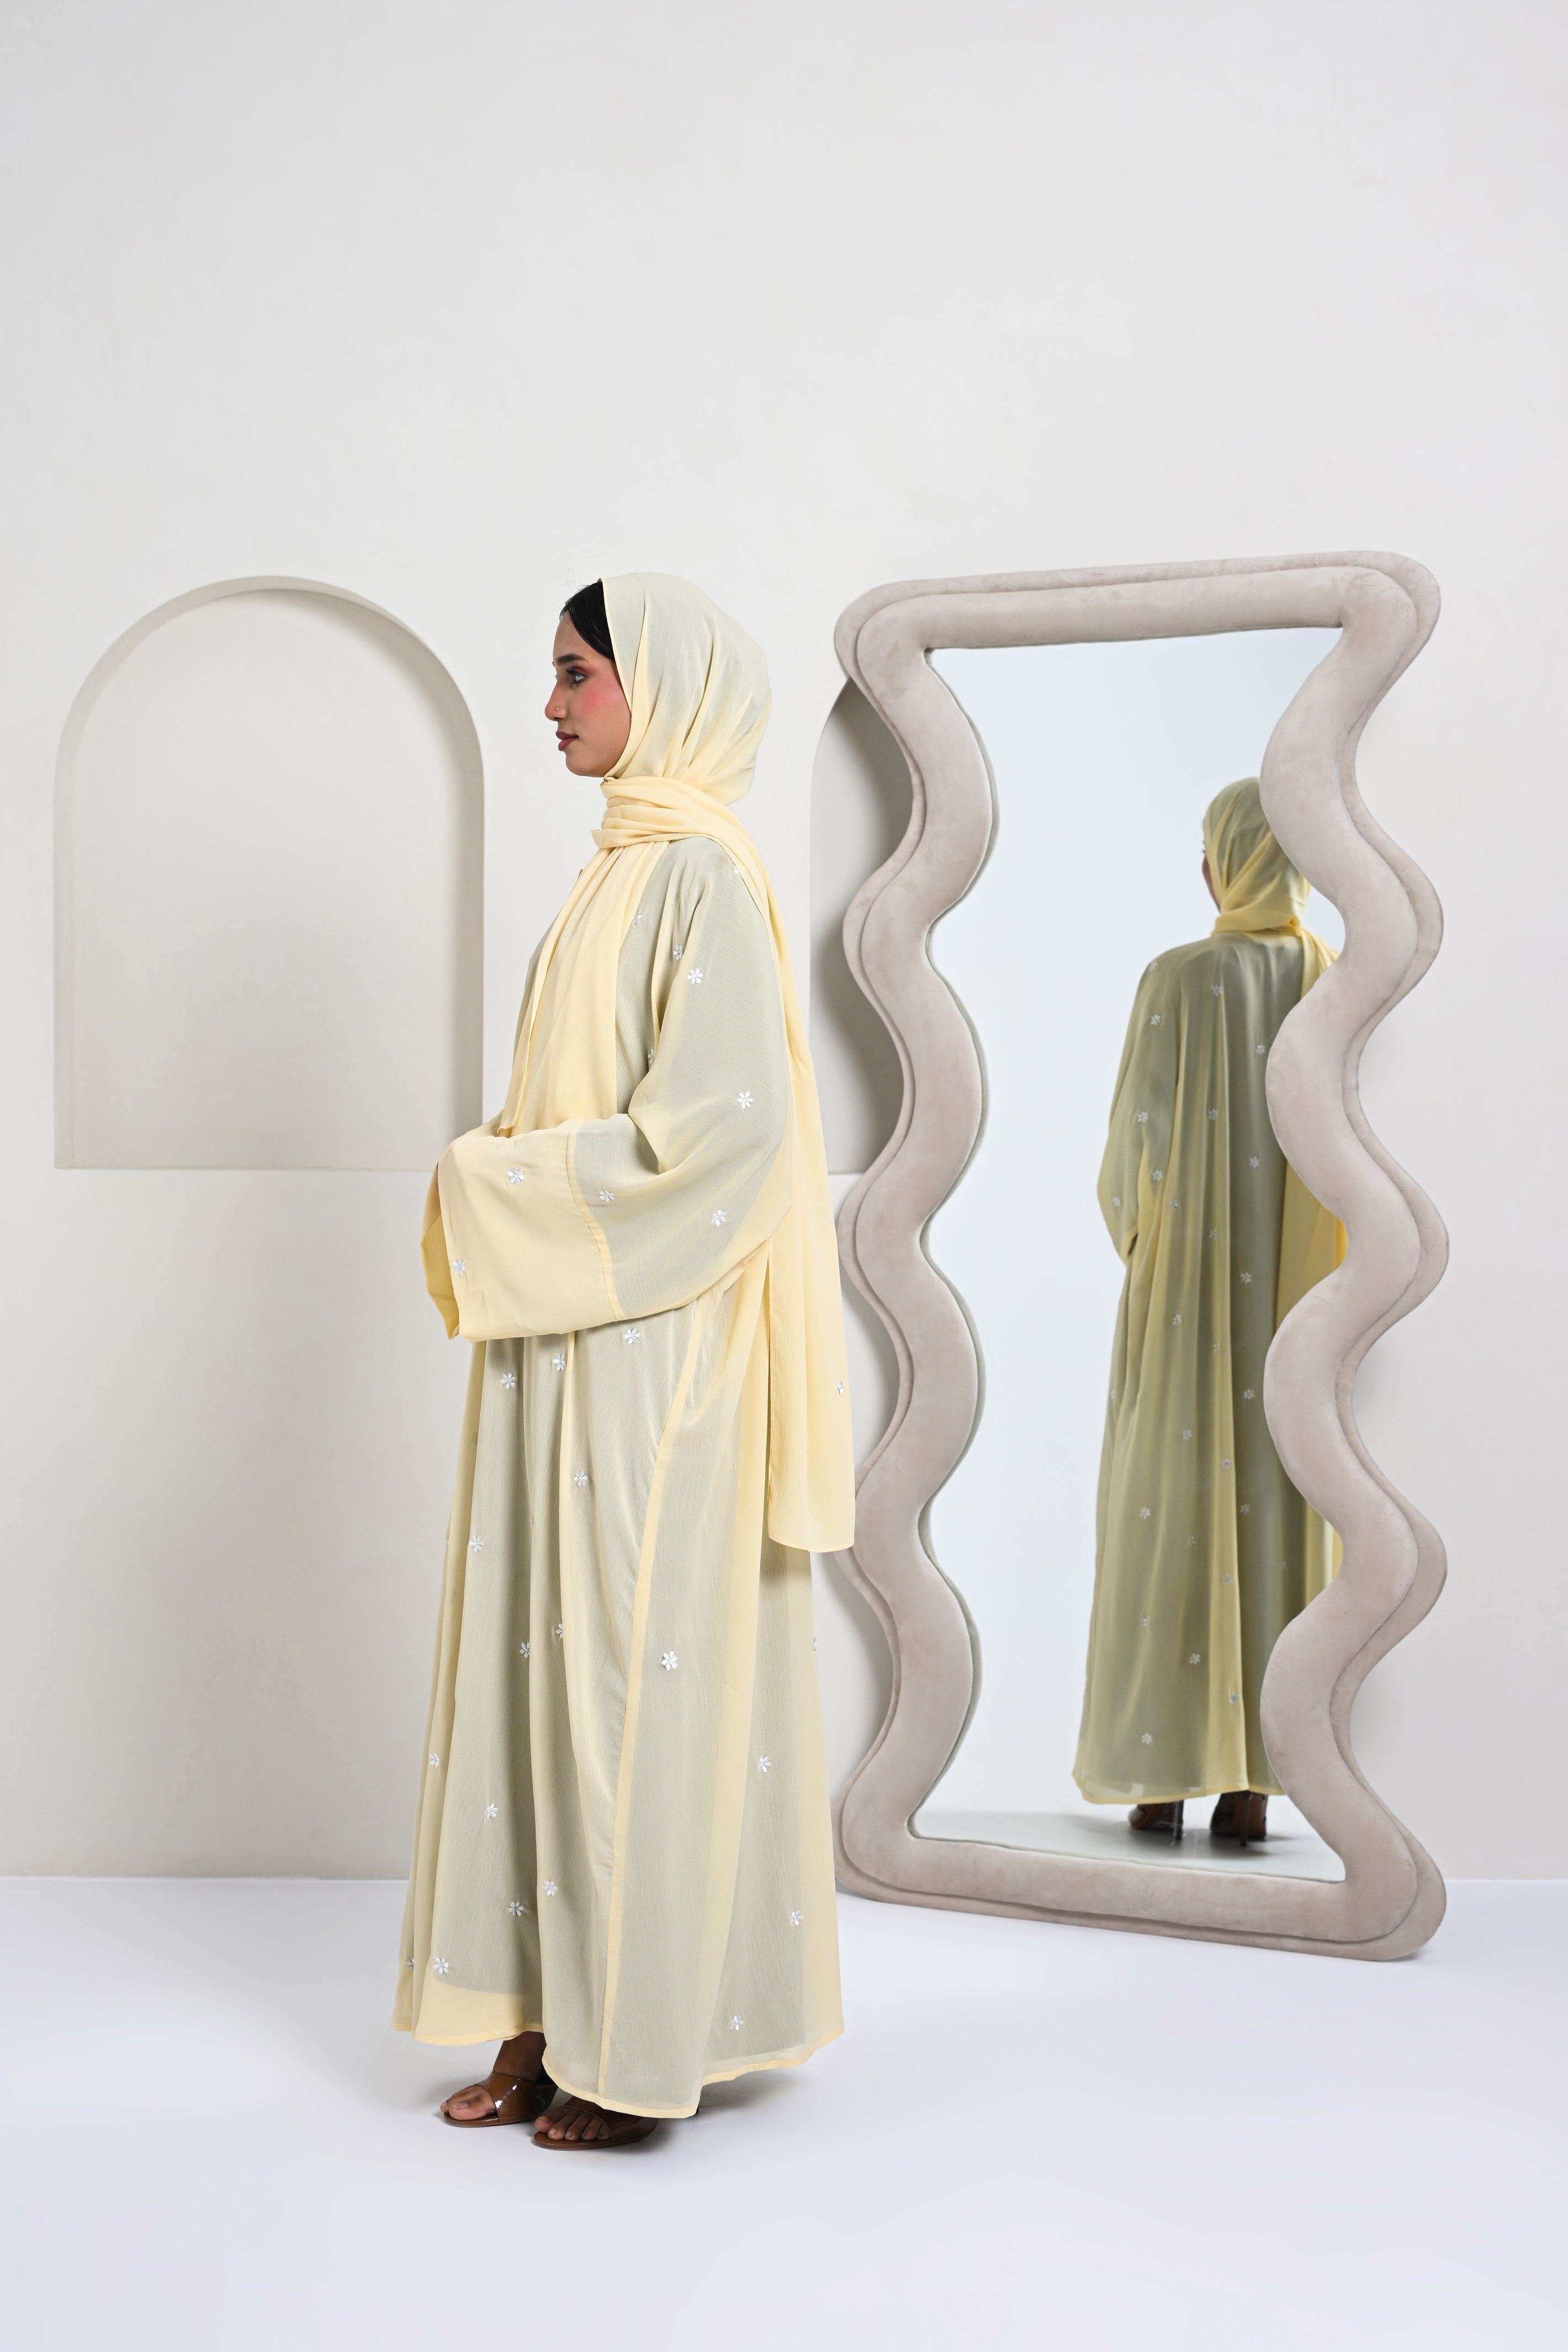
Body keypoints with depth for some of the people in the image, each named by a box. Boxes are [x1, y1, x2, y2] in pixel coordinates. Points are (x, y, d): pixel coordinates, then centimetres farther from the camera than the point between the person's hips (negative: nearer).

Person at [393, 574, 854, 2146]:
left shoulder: (696, 872, -12)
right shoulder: (624, 868, 16)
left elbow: (717, 1129, -22)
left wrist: (500, 1190, -14)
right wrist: (506, 1193, 4)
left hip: (647, 1350, -9)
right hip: (568, 1333, 9)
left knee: (643, 1660, -2)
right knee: (552, 1652, 11)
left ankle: (646, 2047, 10)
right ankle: (555, 2018, 20)